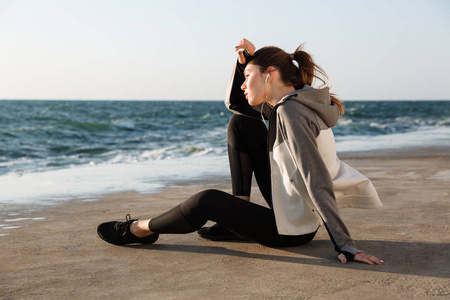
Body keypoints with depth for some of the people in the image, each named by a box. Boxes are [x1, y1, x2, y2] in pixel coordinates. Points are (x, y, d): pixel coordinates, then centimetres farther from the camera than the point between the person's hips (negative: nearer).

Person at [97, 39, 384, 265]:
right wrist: (246, 61, -1)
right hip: (291, 209, 10)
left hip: (294, 228, -10)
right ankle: (241, 208, 10)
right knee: (241, 121, 9)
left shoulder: (290, 113, -24)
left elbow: (318, 183, -31)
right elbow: (235, 101, 16)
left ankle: (139, 229, 6)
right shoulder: (291, 102, 4)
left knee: (207, 201, -21)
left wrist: (346, 246, -32)